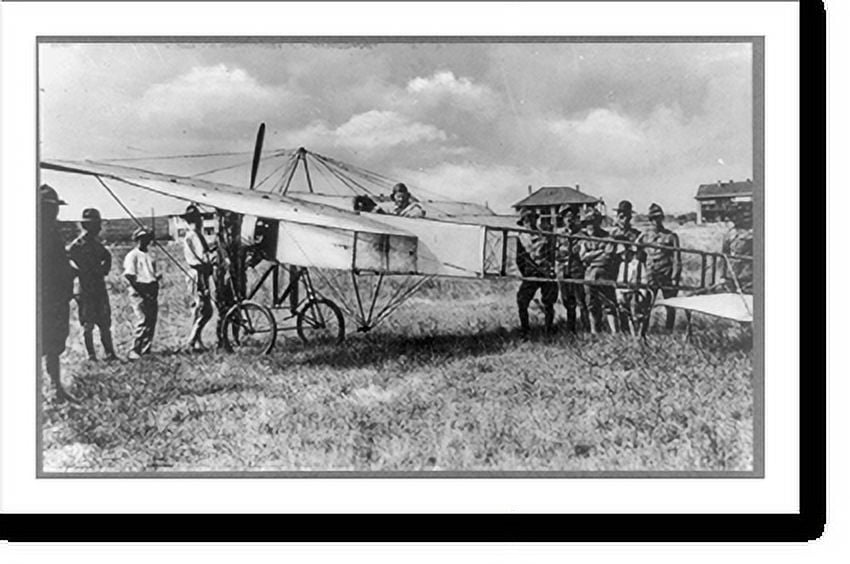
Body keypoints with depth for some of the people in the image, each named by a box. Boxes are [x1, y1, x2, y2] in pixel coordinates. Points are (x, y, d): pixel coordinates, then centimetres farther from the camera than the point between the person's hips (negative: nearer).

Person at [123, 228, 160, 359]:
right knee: (143, 321, -14)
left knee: (152, 321, 7)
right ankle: (135, 351, -12)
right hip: (140, 292, -8)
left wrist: (157, 276, 1)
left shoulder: (148, 256, 21)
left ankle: (146, 349, 15)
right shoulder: (132, 255, -4)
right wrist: (142, 292, -17)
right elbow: (129, 276, -12)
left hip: (152, 292, 8)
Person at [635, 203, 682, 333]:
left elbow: (676, 259, -1)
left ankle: (668, 332, 19)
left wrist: (675, 277, -9)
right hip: (650, 276, 1)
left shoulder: (671, 236, 2)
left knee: (670, 307, 6)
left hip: (667, 276, -1)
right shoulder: (645, 235, 8)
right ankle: (641, 333, 2)